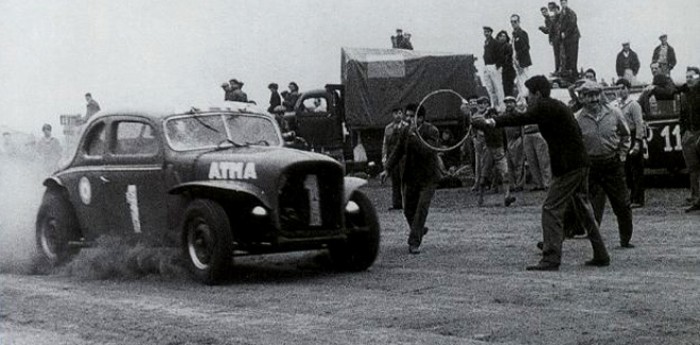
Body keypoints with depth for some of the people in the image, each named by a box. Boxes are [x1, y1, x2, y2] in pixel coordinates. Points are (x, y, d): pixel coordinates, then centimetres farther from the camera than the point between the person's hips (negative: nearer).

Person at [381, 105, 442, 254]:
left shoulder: (432, 132, -13)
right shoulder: (406, 130, 3)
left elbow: (427, 152, -27)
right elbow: (398, 151, 10)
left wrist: (414, 136, -28)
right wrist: (387, 169, 1)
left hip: (428, 178, -5)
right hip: (410, 177, 5)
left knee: (422, 208, -13)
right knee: (408, 210, 9)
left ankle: (414, 242, -7)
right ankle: (419, 230, 37)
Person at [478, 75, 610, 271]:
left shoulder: (546, 108, -14)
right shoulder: (556, 107, 18)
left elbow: (523, 119, -24)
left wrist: (495, 122, -26)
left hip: (569, 168, -10)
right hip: (579, 165, 10)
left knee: (551, 209, -9)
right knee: (583, 210, 17)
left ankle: (551, 260, -13)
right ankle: (601, 256, 22)